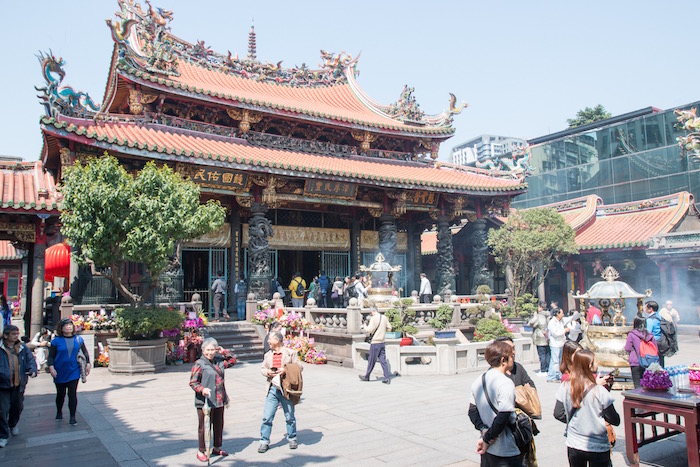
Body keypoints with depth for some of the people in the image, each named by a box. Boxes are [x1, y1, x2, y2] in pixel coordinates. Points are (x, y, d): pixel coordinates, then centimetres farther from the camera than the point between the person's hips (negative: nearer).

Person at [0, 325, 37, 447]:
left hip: (19, 384, 4)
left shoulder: (23, 348, 5)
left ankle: (13, 425, 47)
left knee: (18, 407, 18)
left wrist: (32, 370, -19)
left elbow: (31, 360, 0)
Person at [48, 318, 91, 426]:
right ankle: (59, 412, 38)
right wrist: (51, 367, -13)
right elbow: (51, 356, -2)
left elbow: (85, 353, 11)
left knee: (73, 394, -3)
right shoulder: (56, 341, -3)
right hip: (60, 373, 0)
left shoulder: (78, 339, 2)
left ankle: (72, 417, 4)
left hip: (74, 372, 0)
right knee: (60, 394, 15)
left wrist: (88, 364, 4)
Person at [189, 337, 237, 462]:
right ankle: (201, 451, 18)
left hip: (219, 401, 6)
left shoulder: (219, 361, 8)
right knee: (204, 427, 1)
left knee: (219, 425, 16)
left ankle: (217, 448, 33)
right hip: (204, 402, -6)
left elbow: (233, 360, 24)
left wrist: (223, 352, 11)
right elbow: (193, 382, -10)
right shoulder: (199, 364, -9)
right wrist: (202, 389, -27)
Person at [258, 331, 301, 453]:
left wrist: (286, 370, -16)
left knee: (290, 416, 9)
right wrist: (267, 372, -5)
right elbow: (262, 368, 18)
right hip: (272, 389, 3)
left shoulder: (291, 353, -2)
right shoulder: (268, 355, 10)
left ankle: (292, 438, 27)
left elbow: (299, 367, -2)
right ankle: (264, 441, 11)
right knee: (267, 417, -1)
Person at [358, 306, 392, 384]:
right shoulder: (384, 317, 5)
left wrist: (365, 327, 1)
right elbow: (389, 328, 12)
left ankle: (366, 377, 20)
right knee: (383, 360, 7)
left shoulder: (374, 318, -14)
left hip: (375, 342, -6)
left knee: (371, 361, 6)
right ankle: (387, 378, 3)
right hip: (382, 342, 6)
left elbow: (370, 330, -18)